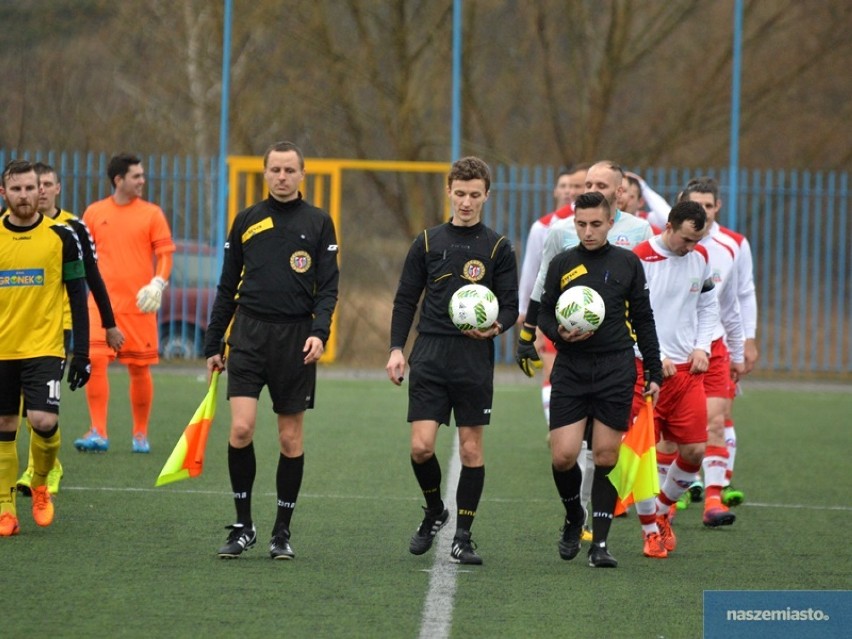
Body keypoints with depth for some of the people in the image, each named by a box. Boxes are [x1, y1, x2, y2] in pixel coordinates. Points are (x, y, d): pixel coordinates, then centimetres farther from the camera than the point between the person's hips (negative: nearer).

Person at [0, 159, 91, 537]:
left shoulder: (61, 236, -1)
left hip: (44, 347, -2)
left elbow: (77, 297, 2)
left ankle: (40, 483, 12)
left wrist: (81, 353, -4)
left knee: (44, 421, -16)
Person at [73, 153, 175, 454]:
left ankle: (140, 434, 17)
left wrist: (158, 284, -15)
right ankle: (98, 432, -12)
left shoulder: (151, 213, 2)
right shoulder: (94, 213, 6)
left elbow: (165, 254, 0)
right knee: (95, 361, -14)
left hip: (139, 304, -1)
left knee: (139, 368, 4)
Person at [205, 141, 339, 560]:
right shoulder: (246, 221, 9)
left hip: (295, 339, -1)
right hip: (249, 336, 1)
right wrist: (212, 346, 11)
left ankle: (282, 532, 14)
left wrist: (319, 332, -16)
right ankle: (243, 526, 1)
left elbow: (328, 288, 1)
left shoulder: (318, 223, 4)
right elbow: (227, 287, 13)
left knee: (291, 439, 3)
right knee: (240, 429, -12)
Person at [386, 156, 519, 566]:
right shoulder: (428, 243, 8)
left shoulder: (498, 248, 4)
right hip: (430, 357, 1)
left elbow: (511, 305, 4)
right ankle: (434, 512, 19)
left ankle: (463, 536, 8)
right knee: (420, 446, -7)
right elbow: (405, 299, 10)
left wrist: (496, 326, -18)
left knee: (471, 449, 0)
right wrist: (396, 349, 0)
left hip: (475, 360, -1)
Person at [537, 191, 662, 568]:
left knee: (606, 457, -2)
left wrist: (655, 373, 7)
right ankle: (574, 518, 21)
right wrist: (559, 333, -12)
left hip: (616, 370, 0)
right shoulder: (561, 264, 6)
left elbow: (643, 320, 11)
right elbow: (544, 314, 11)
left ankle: (600, 543, 7)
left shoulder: (627, 263, 6)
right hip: (571, 370, 0)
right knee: (562, 456, -8)